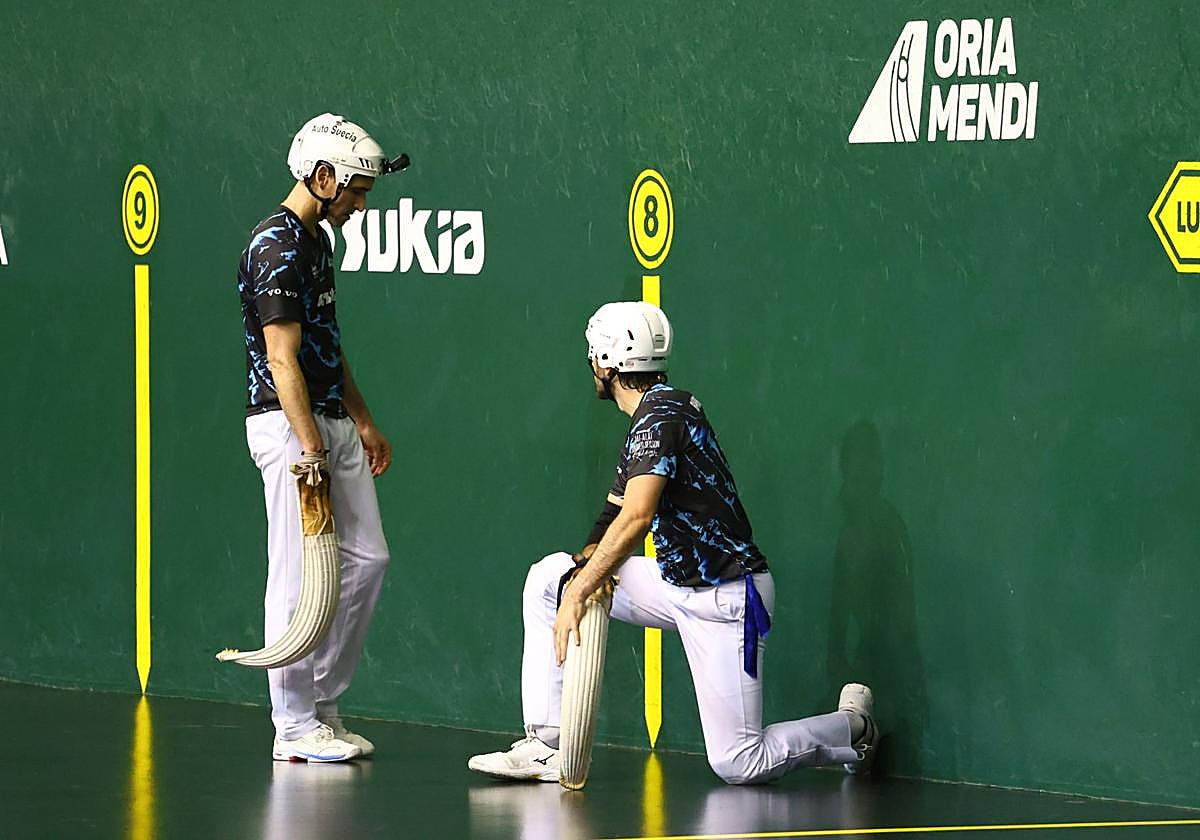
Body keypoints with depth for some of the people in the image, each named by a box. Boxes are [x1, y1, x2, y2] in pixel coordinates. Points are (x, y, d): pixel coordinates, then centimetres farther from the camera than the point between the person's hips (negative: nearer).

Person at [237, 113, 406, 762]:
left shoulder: (317, 241, 15)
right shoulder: (277, 247, -16)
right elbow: (283, 359, -20)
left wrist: (363, 424, 22)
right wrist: (311, 450, -23)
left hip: (330, 422, 10)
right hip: (287, 423, -10)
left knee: (366, 559, 9)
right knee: (300, 576, -6)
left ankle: (321, 705, 17)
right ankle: (295, 727, -1)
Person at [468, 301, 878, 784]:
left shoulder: (662, 413, -18)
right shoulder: (649, 417, 14)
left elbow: (637, 518, -29)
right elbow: (618, 521, 10)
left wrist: (577, 594, -28)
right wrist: (587, 569, -10)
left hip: (727, 597, -10)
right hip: (677, 582, 10)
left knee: (738, 766, -9)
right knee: (548, 577, 2)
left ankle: (852, 727, 18)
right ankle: (546, 747, -1)